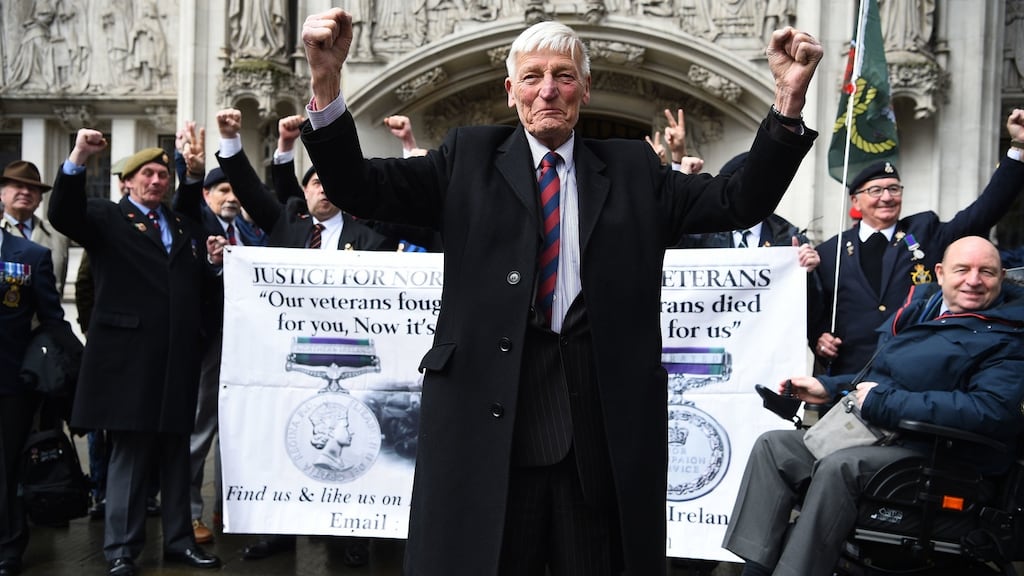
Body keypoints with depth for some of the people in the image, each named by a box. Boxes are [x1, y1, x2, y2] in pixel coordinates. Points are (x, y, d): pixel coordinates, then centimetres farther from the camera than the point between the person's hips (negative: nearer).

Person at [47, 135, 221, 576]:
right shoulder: (105, 217, 5)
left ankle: (179, 540, 20)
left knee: (176, 452, 11)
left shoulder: (184, 225, 19)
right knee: (129, 453, 1)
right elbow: (62, 215, -16)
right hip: (129, 356, -4)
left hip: (178, 357, 5)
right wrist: (78, 159, -26)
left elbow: (200, 283, 18)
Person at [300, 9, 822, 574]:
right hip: (488, 415, -1)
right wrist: (326, 83, -16)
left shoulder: (632, 170, 10)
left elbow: (739, 202, 4)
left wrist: (789, 99, -8)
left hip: (602, 421, 2)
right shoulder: (470, 158, 7)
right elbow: (359, 189, -1)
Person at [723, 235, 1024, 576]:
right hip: (869, 433, 8)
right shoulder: (920, 307, 16)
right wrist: (828, 388, 10)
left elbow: (992, 410, -21)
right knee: (772, 445, -7)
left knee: (838, 468, -33)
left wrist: (883, 402, -19)